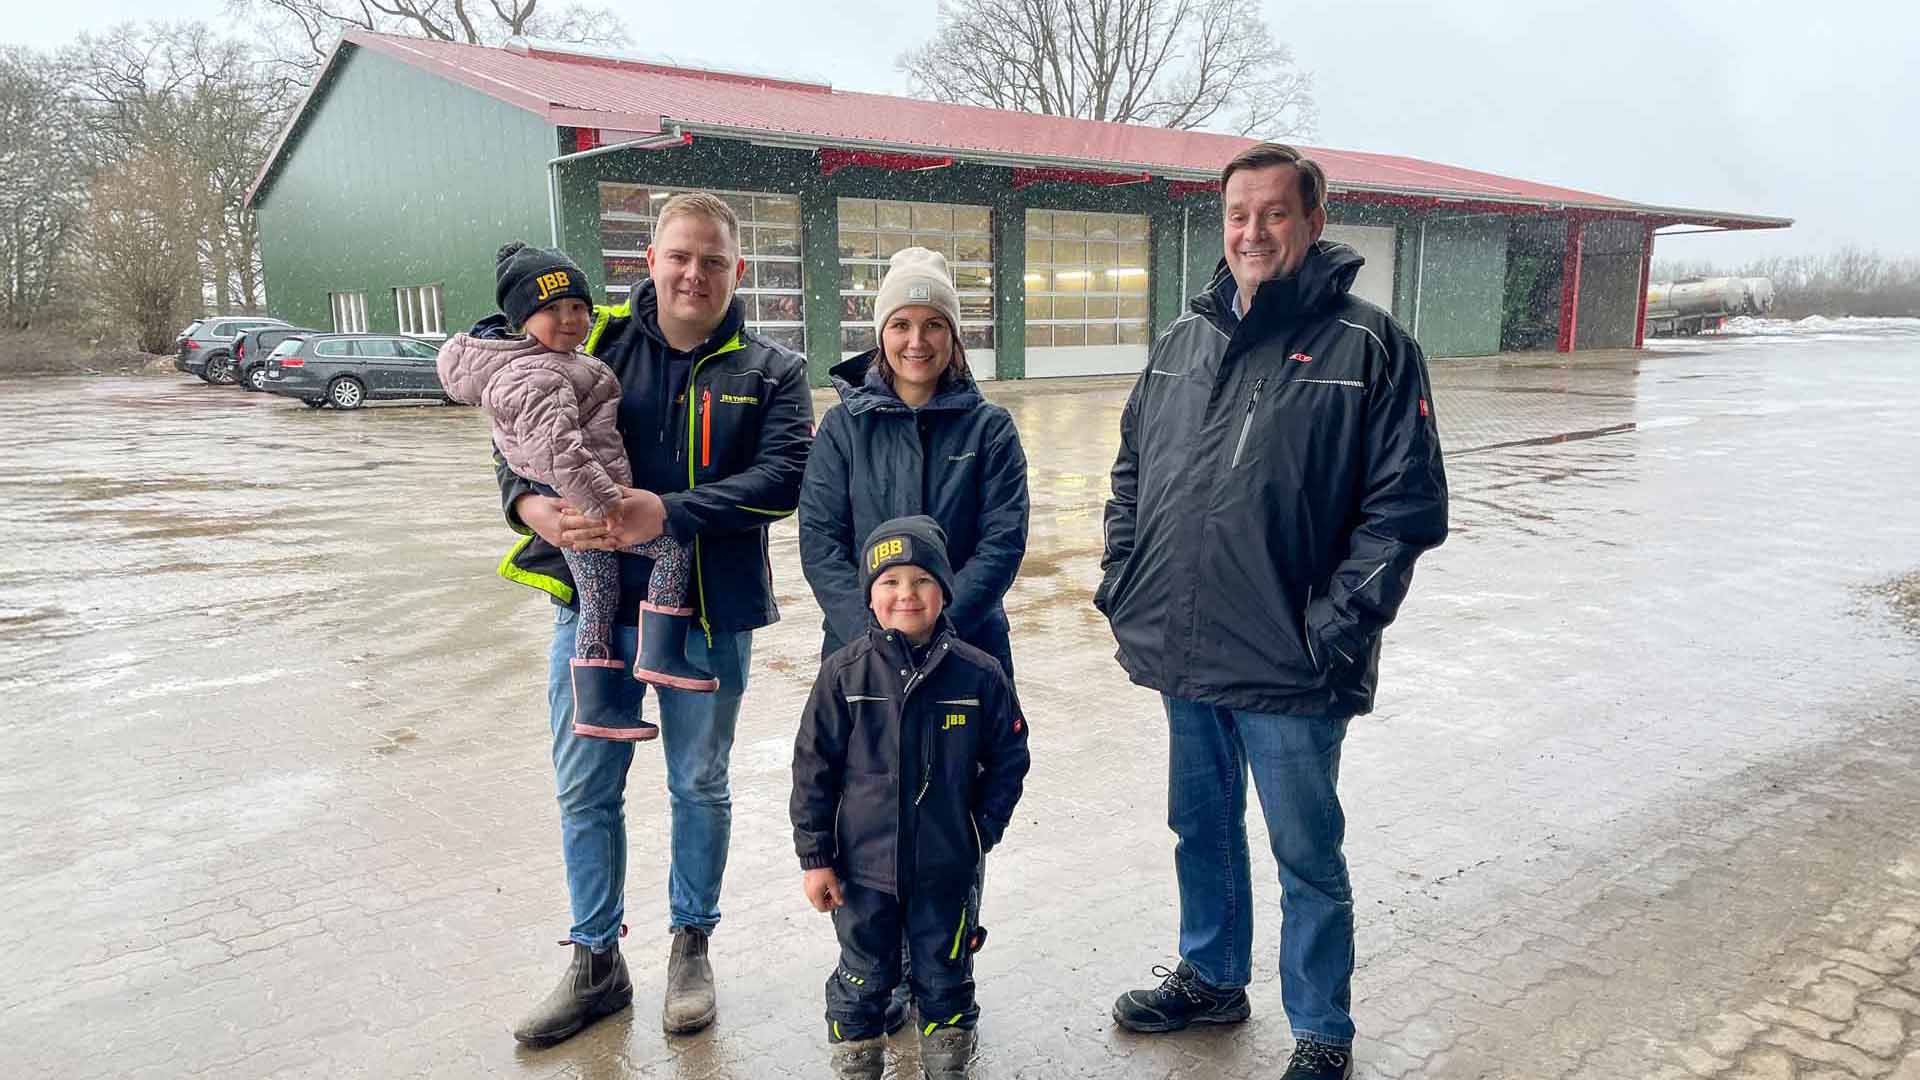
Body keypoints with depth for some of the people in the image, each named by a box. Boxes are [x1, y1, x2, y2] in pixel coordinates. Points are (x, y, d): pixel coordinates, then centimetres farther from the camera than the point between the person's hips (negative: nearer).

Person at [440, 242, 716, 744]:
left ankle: (596, 705, 17)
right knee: (675, 545, -7)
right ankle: (661, 655, -4)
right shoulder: (535, 376, -19)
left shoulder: (553, 364, 16)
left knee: (598, 599, 13)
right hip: (584, 503, -10)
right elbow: (556, 449, -31)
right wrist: (606, 501, -33)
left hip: (573, 508, 10)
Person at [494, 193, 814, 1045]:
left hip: (709, 613, -1)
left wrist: (668, 512, -27)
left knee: (699, 785, 14)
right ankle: (596, 965, 29)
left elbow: (782, 477, -15)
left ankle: (691, 948, 35)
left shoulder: (769, 371, -1)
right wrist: (530, 503, -20)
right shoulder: (593, 344, 2)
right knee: (585, 789, 10)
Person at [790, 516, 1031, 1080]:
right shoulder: (844, 673, -10)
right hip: (863, 867, 0)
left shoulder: (979, 674, -8)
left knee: (945, 977, 17)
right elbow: (813, 768, -5)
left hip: (946, 869, 1)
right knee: (864, 977, 16)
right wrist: (814, 856, -5)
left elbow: (1008, 758, 3)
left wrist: (982, 830, -2)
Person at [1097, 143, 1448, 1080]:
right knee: (1201, 828, 22)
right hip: (1183, 656, 6)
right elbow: (1131, 472, 16)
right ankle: (1210, 978, 44)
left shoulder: (1368, 344, -8)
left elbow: (1407, 503, -11)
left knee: (1307, 857, 9)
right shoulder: (1183, 341, 9)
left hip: (1289, 669, -5)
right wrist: (1120, 582, 6)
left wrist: (1338, 623, -17)